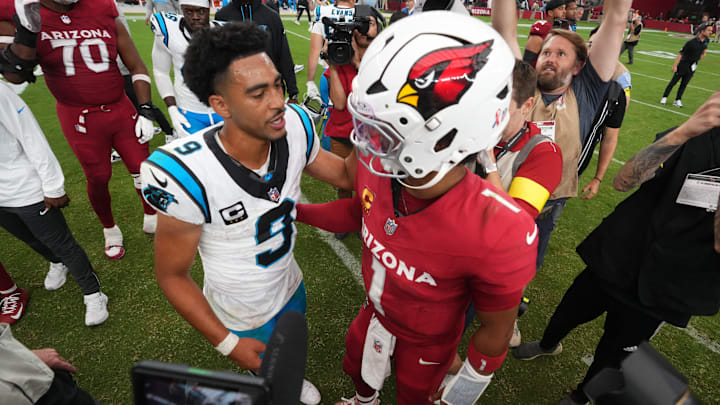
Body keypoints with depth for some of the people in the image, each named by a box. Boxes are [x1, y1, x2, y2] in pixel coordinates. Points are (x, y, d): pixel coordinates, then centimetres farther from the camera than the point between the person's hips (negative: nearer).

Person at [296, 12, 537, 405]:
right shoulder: (377, 167, -27)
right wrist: (295, 210, 1)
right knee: (356, 369, 34)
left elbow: (495, 332, -22)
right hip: (375, 313, 5)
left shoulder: (498, 231, -41)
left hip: (427, 344, -4)